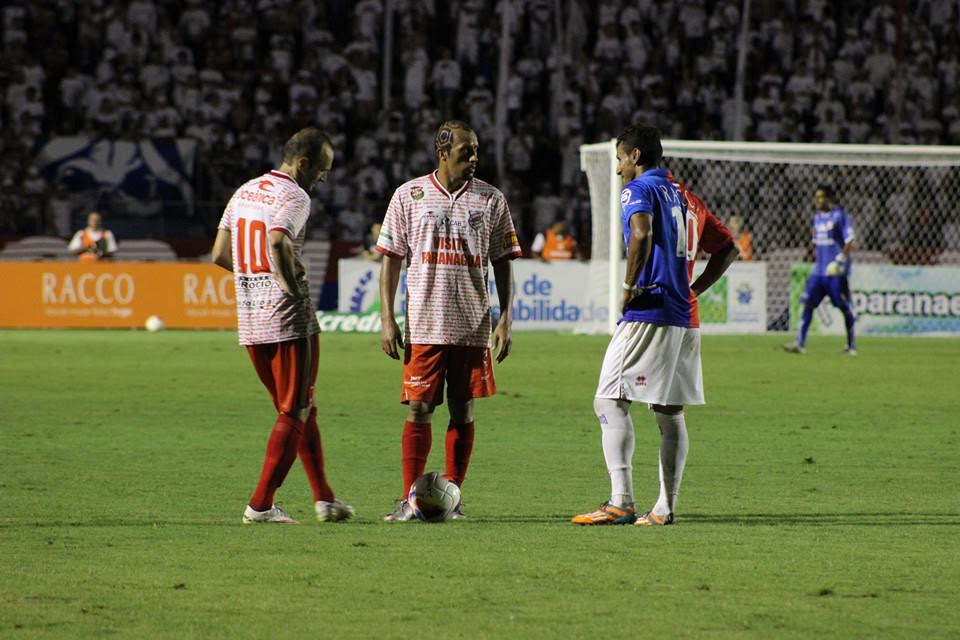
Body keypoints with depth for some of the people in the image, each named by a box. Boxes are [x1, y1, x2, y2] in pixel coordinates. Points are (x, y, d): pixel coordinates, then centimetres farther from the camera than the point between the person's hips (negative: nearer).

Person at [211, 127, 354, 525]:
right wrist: (293, 287, -18)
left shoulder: (244, 192, 14)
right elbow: (278, 243, -30)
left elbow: (220, 255, 13)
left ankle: (323, 498, 19)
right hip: (289, 320, -8)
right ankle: (260, 505, -2)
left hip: (249, 323, 8)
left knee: (299, 410, 16)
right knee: (294, 413, 1)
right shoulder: (294, 196, -11)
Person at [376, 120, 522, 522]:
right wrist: (387, 319, -2)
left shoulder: (491, 200, 6)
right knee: (418, 411, -3)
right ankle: (409, 500, 1)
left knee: (463, 413, 3)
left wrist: (505, 321, 1)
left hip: (473, 326, 2)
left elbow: (503, 263, 9)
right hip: (424, 325, -1)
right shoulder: (410, 195, 3)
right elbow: (391, 258, 5)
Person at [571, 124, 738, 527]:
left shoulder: (638, 189, -5)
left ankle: (621, 502, -18)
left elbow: (642, 232, -26)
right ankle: (665, 507, 8)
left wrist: (629, 286, -16)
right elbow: (727, 248, 24)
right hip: (684, 318, 8)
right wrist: (693, 290, 17)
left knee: (610, 401, -8)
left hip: (647, 314, -8)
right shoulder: (684, 197, 20)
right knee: (669, 412, 10)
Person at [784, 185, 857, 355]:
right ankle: (800, 343, -5)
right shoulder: (817, 216, 13)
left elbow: (849, 241, -14)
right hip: (819, 270, 7)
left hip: (836, 271, -7)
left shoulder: (839, 215, -8)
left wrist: (840, 260, -23)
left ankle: (851, 346, 10)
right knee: (808, 303, -3)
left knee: (844, 307, -1)